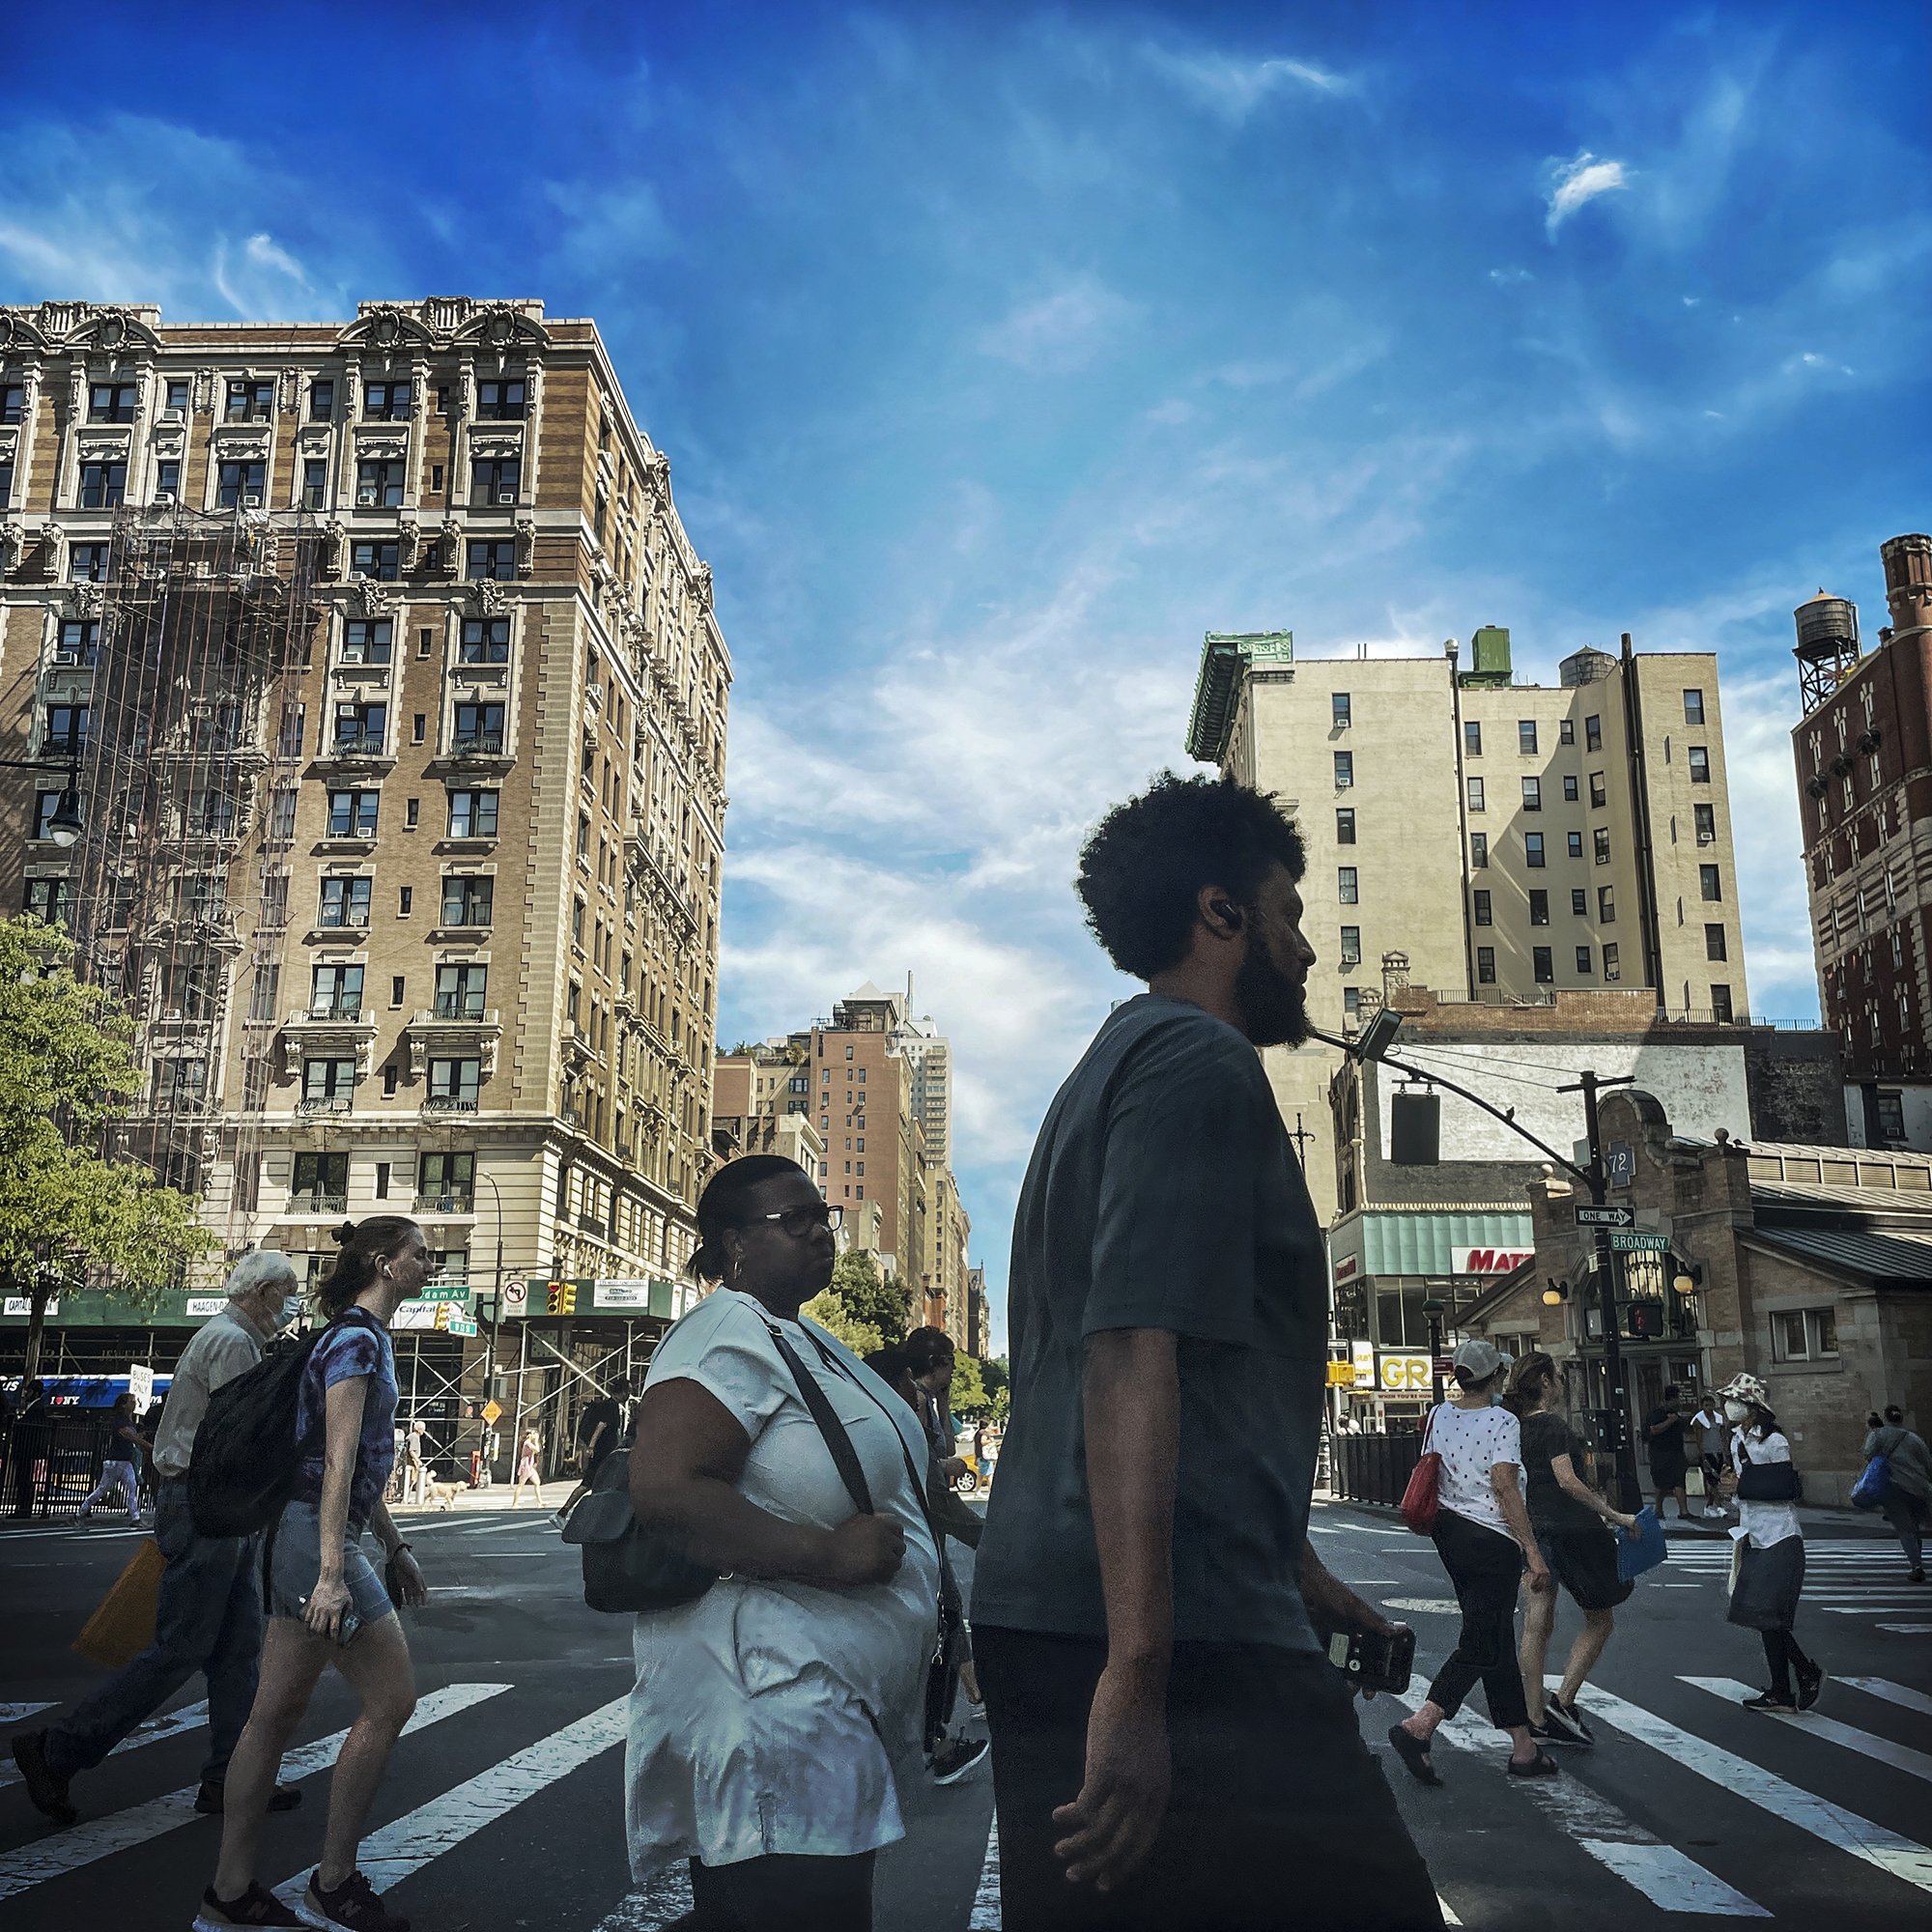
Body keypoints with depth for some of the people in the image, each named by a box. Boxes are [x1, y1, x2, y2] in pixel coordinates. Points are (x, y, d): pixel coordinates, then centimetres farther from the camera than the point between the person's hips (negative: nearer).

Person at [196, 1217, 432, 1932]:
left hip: (301, 1537, 10)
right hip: (318, 1535, -10)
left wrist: (394, 1547, 25)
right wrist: (331, 1573, -25)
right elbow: (339, 1459, -20)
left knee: (276, 1715, 11)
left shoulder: (368, 1339, 18)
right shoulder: (356, 1340, -13)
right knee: (389, 1702, -3)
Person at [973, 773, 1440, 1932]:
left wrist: (1295, 1575, 32)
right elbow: (1133, 1358, -20)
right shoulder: (1200, 1061, -7)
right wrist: (1138, 1673, -23)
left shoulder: (1114, 1068, 23)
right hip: (1185, 1641, -10)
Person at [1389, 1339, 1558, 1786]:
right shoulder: (1503, 1421, -13)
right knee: (1482, 1645, -4)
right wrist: (1534, 1552, -19)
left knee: (1497, 1643, 14)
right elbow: (1505, 1486, -20)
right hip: (1491, 1540, -7)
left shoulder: (1439, 1415, 6)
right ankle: (1419, 1725, -15)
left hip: (1449, 1532, 7)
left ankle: (1523, 1746, 19)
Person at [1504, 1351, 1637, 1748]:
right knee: (1600, 1620, 7)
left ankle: (1536, 1721, 8)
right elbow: (1567, 1480, -20)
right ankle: (1563, 1701, 0)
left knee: (1536, 1626, 6)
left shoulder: (1516, 1428, 11)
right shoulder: (1552, 1425, -13)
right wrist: (1613, 1515, -15)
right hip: (1571, 1530, -7)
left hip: (1532, 1532, 7)